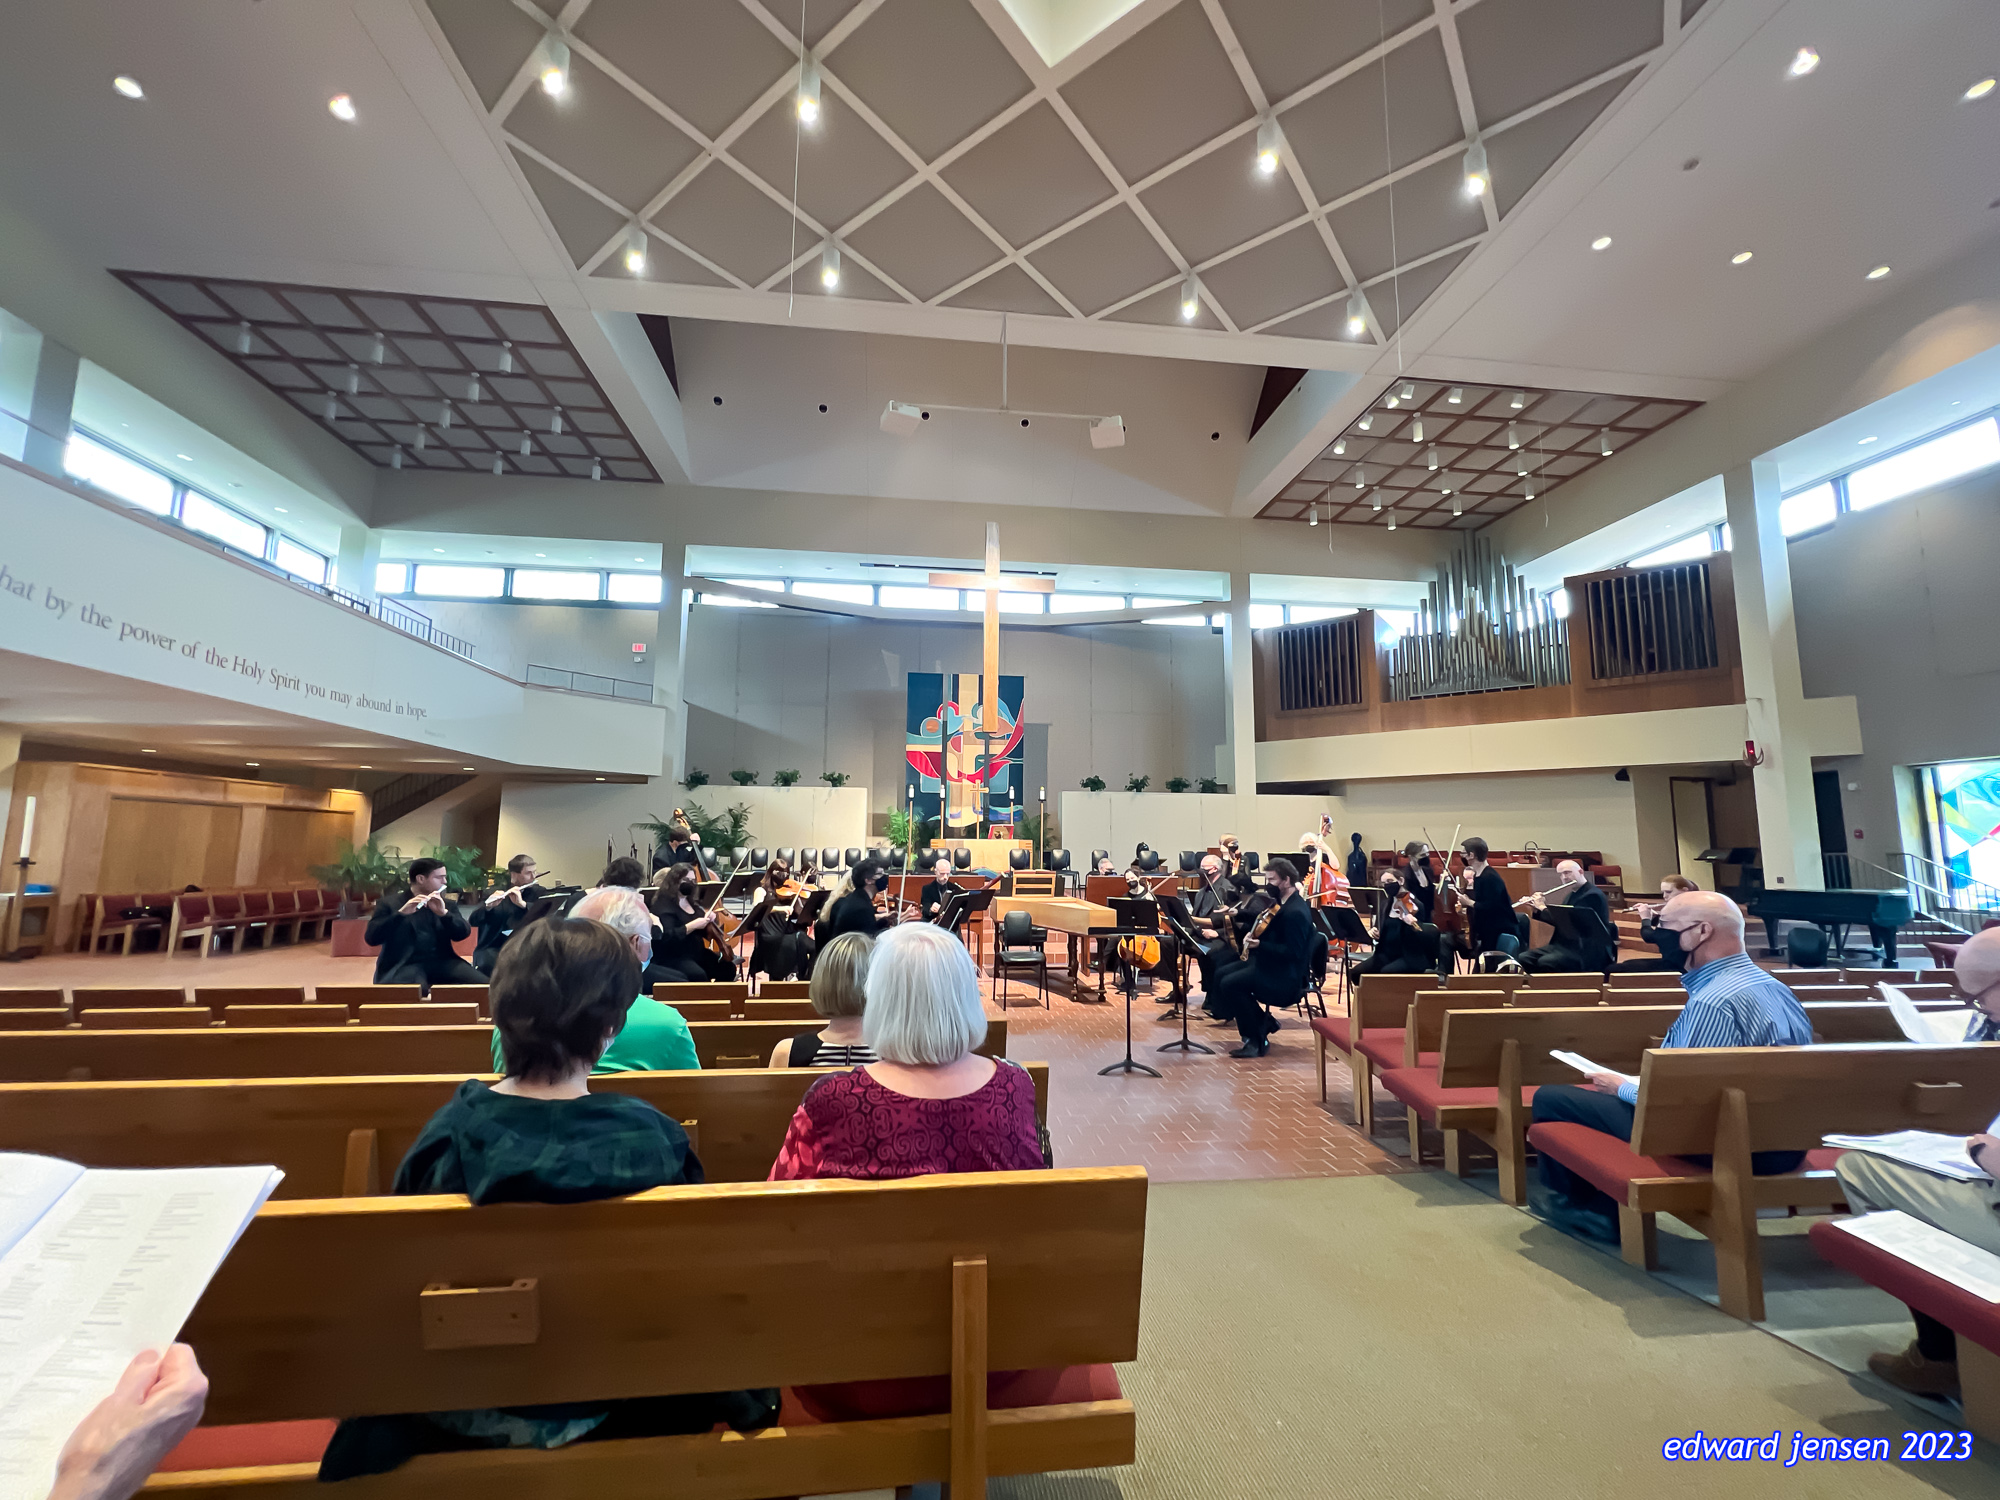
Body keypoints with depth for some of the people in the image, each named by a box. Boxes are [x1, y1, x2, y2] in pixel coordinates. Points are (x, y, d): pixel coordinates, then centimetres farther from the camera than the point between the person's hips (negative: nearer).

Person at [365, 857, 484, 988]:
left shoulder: (447, 904, 17)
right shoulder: (390, 903, 8)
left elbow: (464, 933, 4)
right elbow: (371, 938, -6)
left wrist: (443, 913, -12)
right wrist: (401, 913, -19)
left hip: (441, 961, 4)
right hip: (405, 964, -4)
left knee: (481, 984, -23)